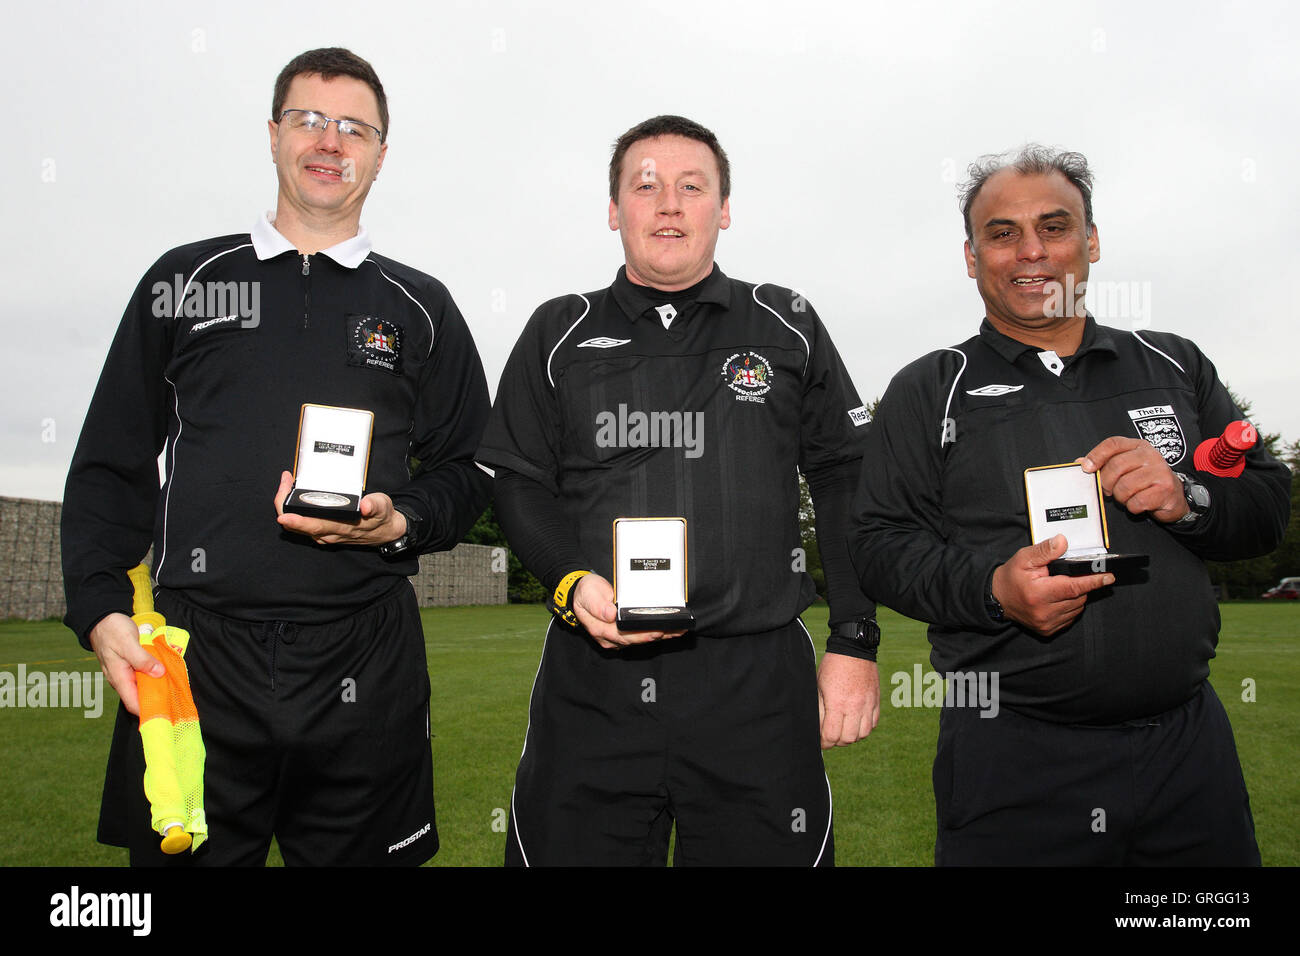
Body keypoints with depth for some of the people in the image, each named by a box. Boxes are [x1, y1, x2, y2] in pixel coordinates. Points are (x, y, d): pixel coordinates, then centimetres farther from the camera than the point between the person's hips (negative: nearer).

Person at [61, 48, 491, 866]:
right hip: (195, 656, 0)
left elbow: (468, 469, 12)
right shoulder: (185, 280, 11)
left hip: (365, 673, 0)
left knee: (358, 852, 11)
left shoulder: (419, 307, 11)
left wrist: (400, 523, -9)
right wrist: (101, 610, -2)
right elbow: (112, 466, 10)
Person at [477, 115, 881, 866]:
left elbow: (847, 482, 8)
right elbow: (520, 485, 9)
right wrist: (571, 583, -9)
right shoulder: (560, 334, 10)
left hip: (759, 677, 0)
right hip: (592, 677, 1)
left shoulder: (787, 327, 9)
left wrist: (857, 643, 2)